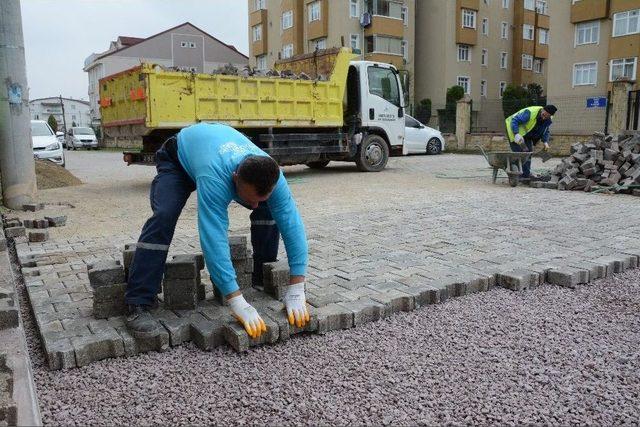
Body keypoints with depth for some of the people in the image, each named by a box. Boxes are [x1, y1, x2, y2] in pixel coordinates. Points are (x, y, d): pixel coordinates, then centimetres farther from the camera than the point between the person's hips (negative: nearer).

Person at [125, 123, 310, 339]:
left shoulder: (271, 176, -34)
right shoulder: (215, 178, -48)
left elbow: (292, 225, -34)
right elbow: (214, 238, -53)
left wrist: (296, 292, -38)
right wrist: (238, 304, -55)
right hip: (179, 158, -4)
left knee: (269, 210, -10)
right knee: (163, 217, -29)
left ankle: (264, 281, 7)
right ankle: (139, 305, -23)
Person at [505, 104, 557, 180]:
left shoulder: (548, 120, -8)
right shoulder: (530, 113, -33)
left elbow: (545, 132, 7)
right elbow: (514, 120, -32)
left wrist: (545, 142, -11)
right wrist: (516, 134, -42)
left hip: (527, 135, 8)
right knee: (519, 152, -16)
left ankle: (526, 175, 11)